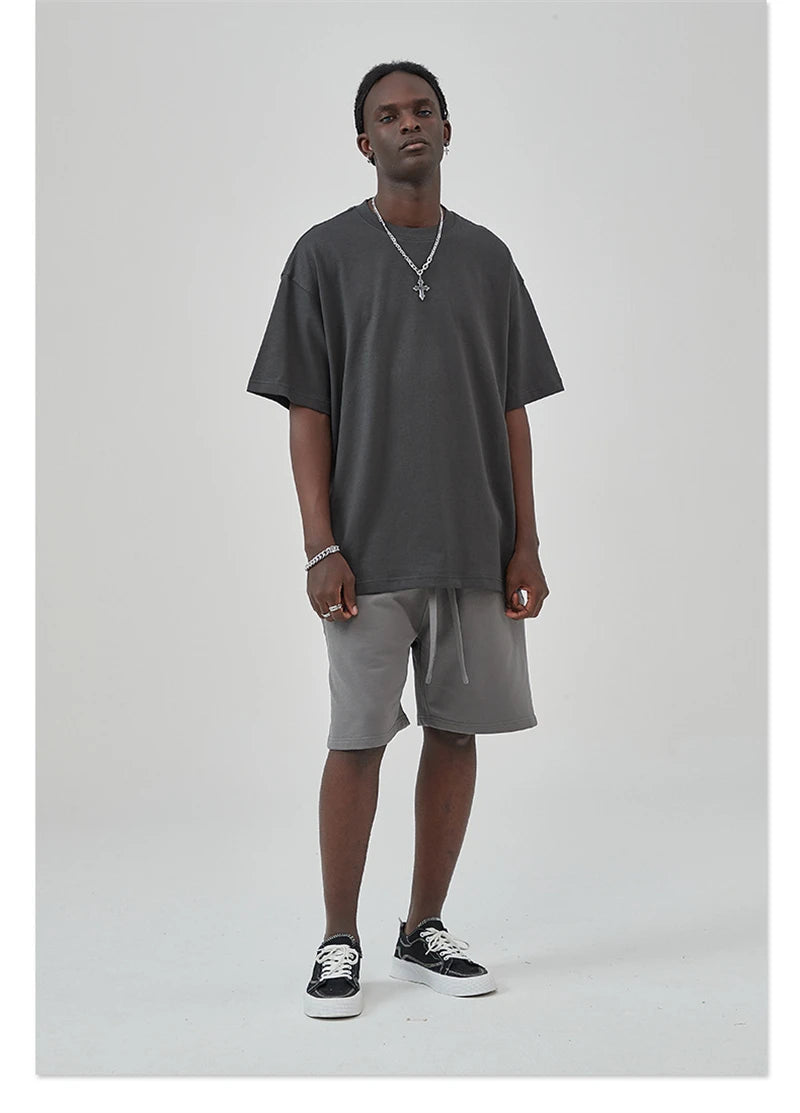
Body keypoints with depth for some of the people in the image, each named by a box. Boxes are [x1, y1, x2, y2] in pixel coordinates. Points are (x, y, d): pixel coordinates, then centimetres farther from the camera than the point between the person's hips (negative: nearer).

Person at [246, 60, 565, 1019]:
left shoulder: (487, 257, 11)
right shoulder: (326, 254, 2)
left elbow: (511, 412, 10)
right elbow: (306, 412, -2)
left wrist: (525, 543, 3)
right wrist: (320, 546, -10)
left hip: (476, 549, 4)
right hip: (371, 551, -3)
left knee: (455, 733, 7)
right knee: (357, 741, -1)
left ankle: (425, 932, 21)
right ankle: (339, 943, 14)